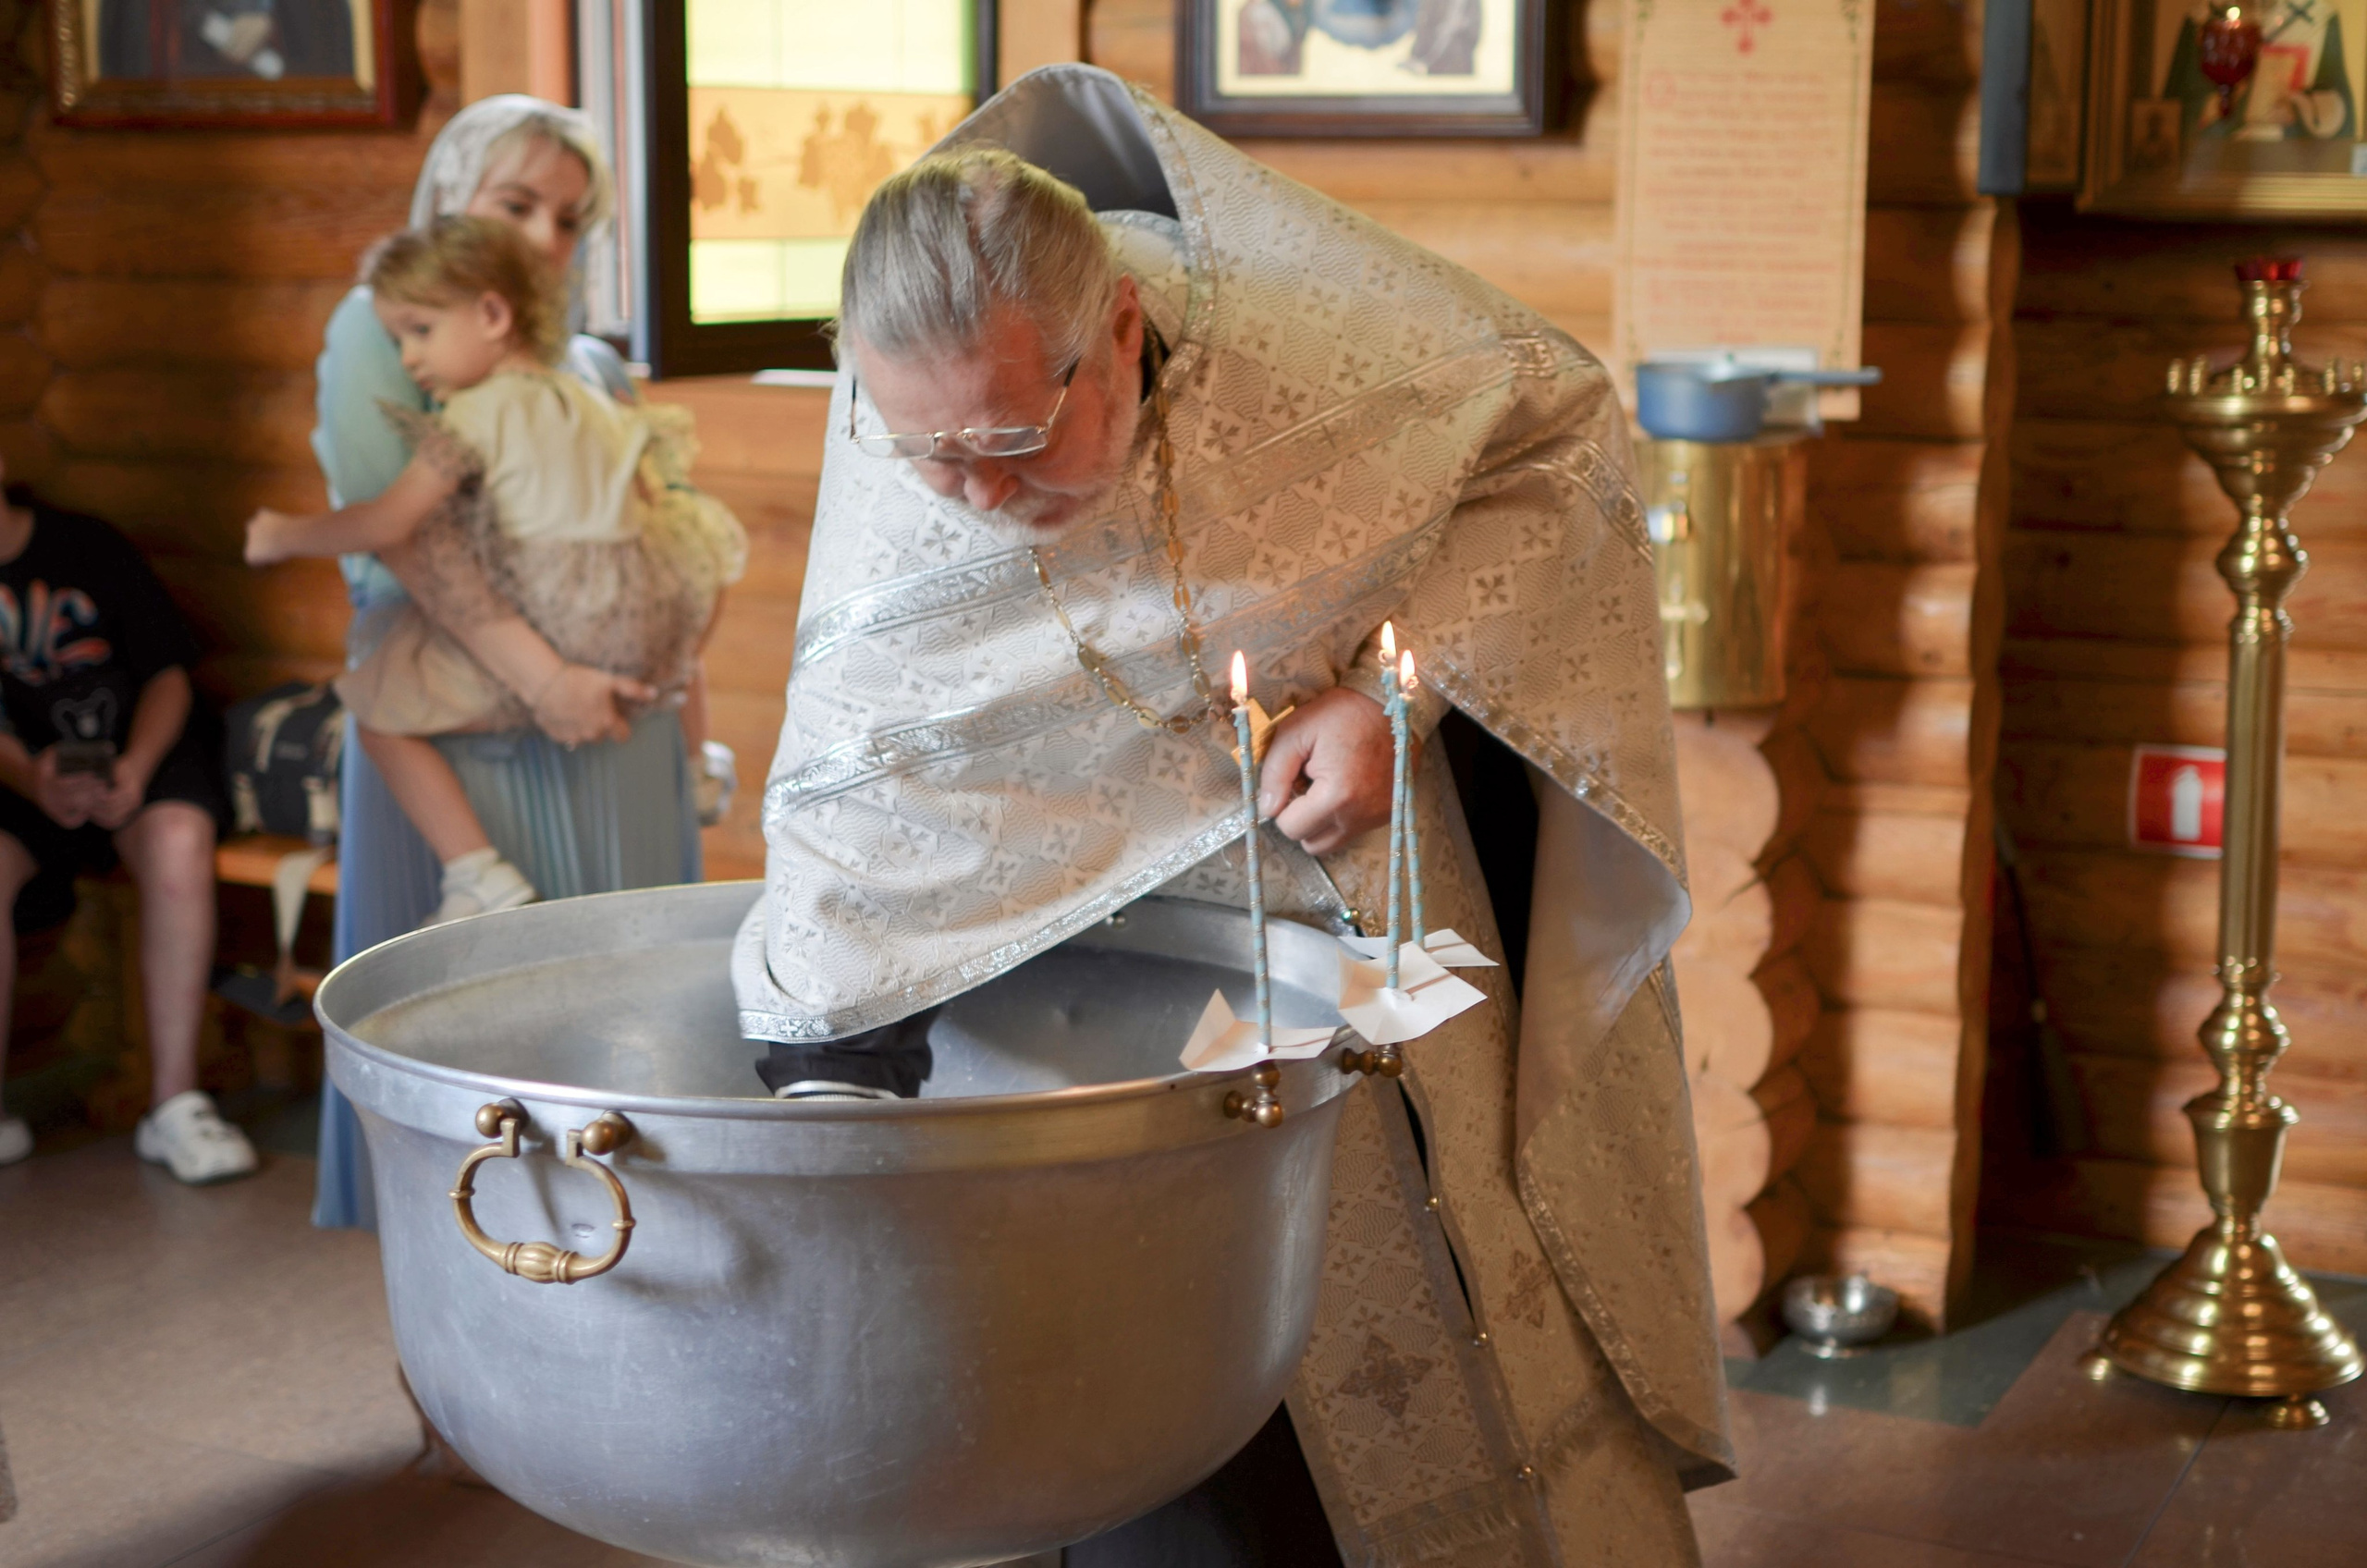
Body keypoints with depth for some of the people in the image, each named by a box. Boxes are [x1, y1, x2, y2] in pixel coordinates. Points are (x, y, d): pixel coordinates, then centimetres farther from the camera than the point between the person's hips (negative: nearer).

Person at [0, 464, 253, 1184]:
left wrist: (134, 769, -18)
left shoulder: (86, 546, 0)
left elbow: (169, 673, 0)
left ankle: (173, 1104, -26)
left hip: (140, 751, -1)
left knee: (178, 844, -34)